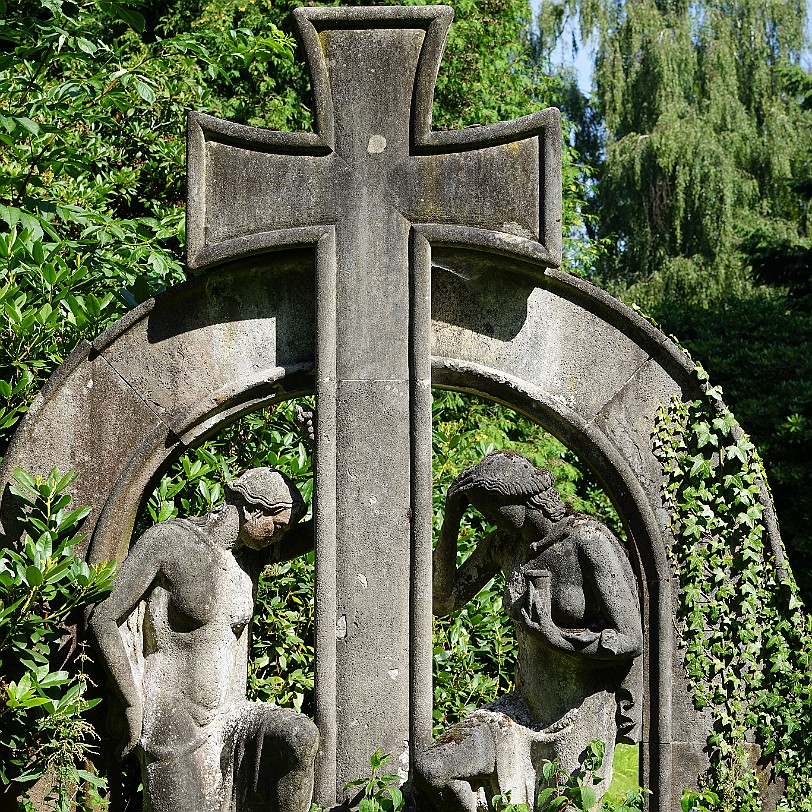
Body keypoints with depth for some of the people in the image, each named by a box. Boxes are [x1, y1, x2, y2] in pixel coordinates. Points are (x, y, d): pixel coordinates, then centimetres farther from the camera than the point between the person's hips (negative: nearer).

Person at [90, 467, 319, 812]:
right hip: (172, 728, -5)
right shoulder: (167, 539, -9)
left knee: (301, 737, -25)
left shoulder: (254, 551, 9)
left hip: (231, 717, 5)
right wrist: (133, 704, -10)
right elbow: (103, 619, -9)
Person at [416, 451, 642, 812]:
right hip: (527, 711, 6)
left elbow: (632, 640, -17)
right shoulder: (503, 542, 3)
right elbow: (443, 601, 7)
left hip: (584, 718, -5)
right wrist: (450, 521, -2)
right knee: (429, 770, -17)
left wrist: (553, 637, -26)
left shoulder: (589, 542, -17)